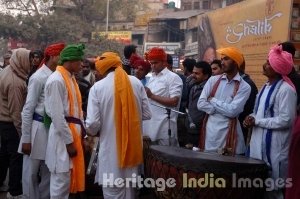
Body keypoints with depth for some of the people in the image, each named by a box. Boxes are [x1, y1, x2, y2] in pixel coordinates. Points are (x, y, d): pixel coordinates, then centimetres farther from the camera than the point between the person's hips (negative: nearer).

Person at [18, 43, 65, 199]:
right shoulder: (39, 77, -12)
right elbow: (27, 109, -11)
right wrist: (26, 139, -12)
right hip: (39, 128, -6)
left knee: (48, 173, 17)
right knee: (31, 173, 5)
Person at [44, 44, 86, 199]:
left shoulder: (71, 78, 10)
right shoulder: (56, 80, -17)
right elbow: (57, 116, -20)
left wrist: (82, 132, 12)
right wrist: (69, 141, -17)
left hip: (74, 133, 9)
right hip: (63, 136, -9)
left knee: (69, 178, 17)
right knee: (61, 180, -1)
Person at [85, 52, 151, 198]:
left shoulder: (97, 87, -10)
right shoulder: (136, 82, -1)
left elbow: (93, 123, -13)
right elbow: (147, 114, 3)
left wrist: (92, 132, 10)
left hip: (111, 148, -3)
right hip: (133, 145, 4)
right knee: (129, 187, 19)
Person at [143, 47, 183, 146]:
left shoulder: (173, 78, -6)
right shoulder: (152, 78, 18)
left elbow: (174, 102, -15)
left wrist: (151, 95, -15)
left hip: (164, 127, -7)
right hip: (150, 125, 7)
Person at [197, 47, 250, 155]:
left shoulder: (244, 87, -4)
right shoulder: (213, 80, 6)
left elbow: (232, 111, -16)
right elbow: (200, 104, -3)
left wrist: (213, 100, -5)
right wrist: (224, 109, -10)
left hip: (228, 132, -3)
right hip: (209, 130, 3)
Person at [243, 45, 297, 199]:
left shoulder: (286, 89, -15)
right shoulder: (266, 86, 13)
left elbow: (285, 120, -20)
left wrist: (256, 121, -14)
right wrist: (252, 118, 0)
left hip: (274, 147, -9)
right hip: (259, 144, 9)